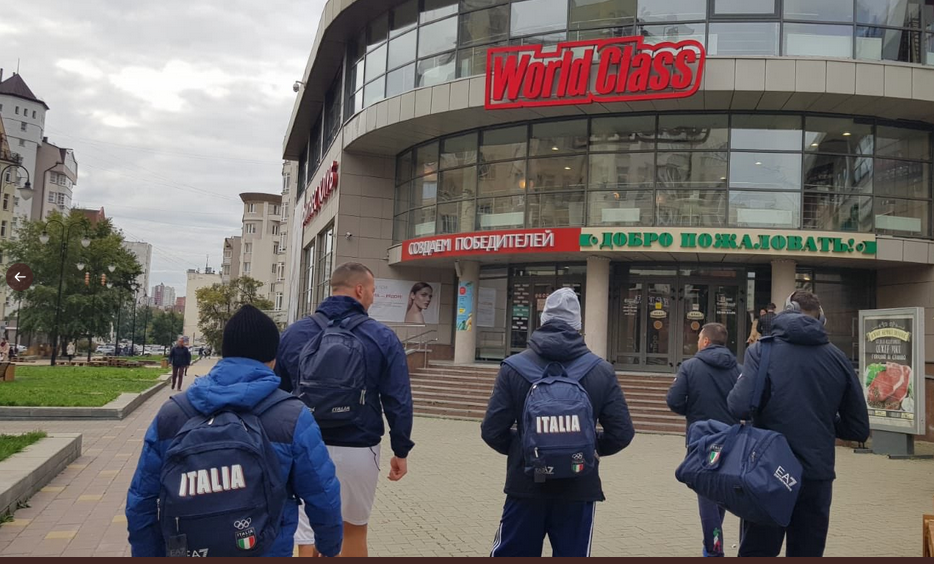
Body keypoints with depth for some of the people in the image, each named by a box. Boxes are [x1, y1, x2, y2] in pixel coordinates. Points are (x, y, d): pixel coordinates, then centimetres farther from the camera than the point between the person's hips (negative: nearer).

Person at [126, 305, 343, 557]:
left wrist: (147, 554, 15)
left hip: (186, 551, 2)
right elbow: (322, 498, -6)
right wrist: (330, 545, 12)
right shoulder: (293, 418, -13)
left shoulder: (171, 413, -4)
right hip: (267, 550, -2)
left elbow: (141, 500, 2)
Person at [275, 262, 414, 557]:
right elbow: (398, 401, -7)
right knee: (355, 530, 21)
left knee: (309, 538, 5)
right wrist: (401, 451, 3)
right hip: (359, 451, -1)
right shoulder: (382, 338, -6)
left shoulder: (293, 333, 1)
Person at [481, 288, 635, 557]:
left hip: (526, 486, 0)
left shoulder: (514, 367, -5)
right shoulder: (601, 370, -3)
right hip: (579, 489, 0)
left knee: (509, 553, 14)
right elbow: (622, 433, -3)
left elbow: (492, 430, -6)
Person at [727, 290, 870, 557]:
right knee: (807, 552, 13)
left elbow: (740, 407, -19)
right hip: (817, 475, 2)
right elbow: (858, 429, 7)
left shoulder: (762, 350, -5)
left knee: (756, 551, 8)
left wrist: (735, 390, 3)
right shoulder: (838, 358, 4)